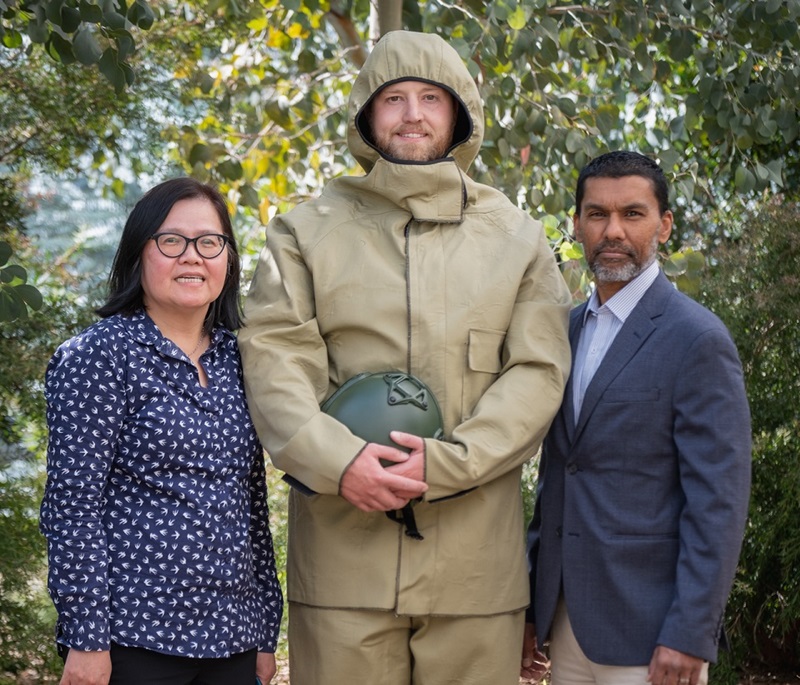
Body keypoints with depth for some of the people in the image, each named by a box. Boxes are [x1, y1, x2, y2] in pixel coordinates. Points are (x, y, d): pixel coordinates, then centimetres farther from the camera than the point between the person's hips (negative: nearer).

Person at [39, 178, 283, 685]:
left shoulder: (236, 359, 11)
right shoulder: (98, 355, -6)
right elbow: (72, 505, -11)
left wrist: (266, 632, 12)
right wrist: (86, 640, -15)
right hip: (135, 640, -5)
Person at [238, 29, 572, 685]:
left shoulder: (517, 237, 10)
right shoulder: (308, 230, 9)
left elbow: (538, 372, 1)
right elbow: (274, 359, -1)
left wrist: (447, 462, -13)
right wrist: (339, 461, -17)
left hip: (475, 552, 1)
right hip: (342, 547, 0)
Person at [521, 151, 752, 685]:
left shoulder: (698, 340, -11)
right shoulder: (570, 328, 11)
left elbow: (719, 503, -14)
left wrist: (689, 636, -18)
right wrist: (531, 603, 13)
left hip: (647, 630, -6)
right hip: (568, 619, 6)